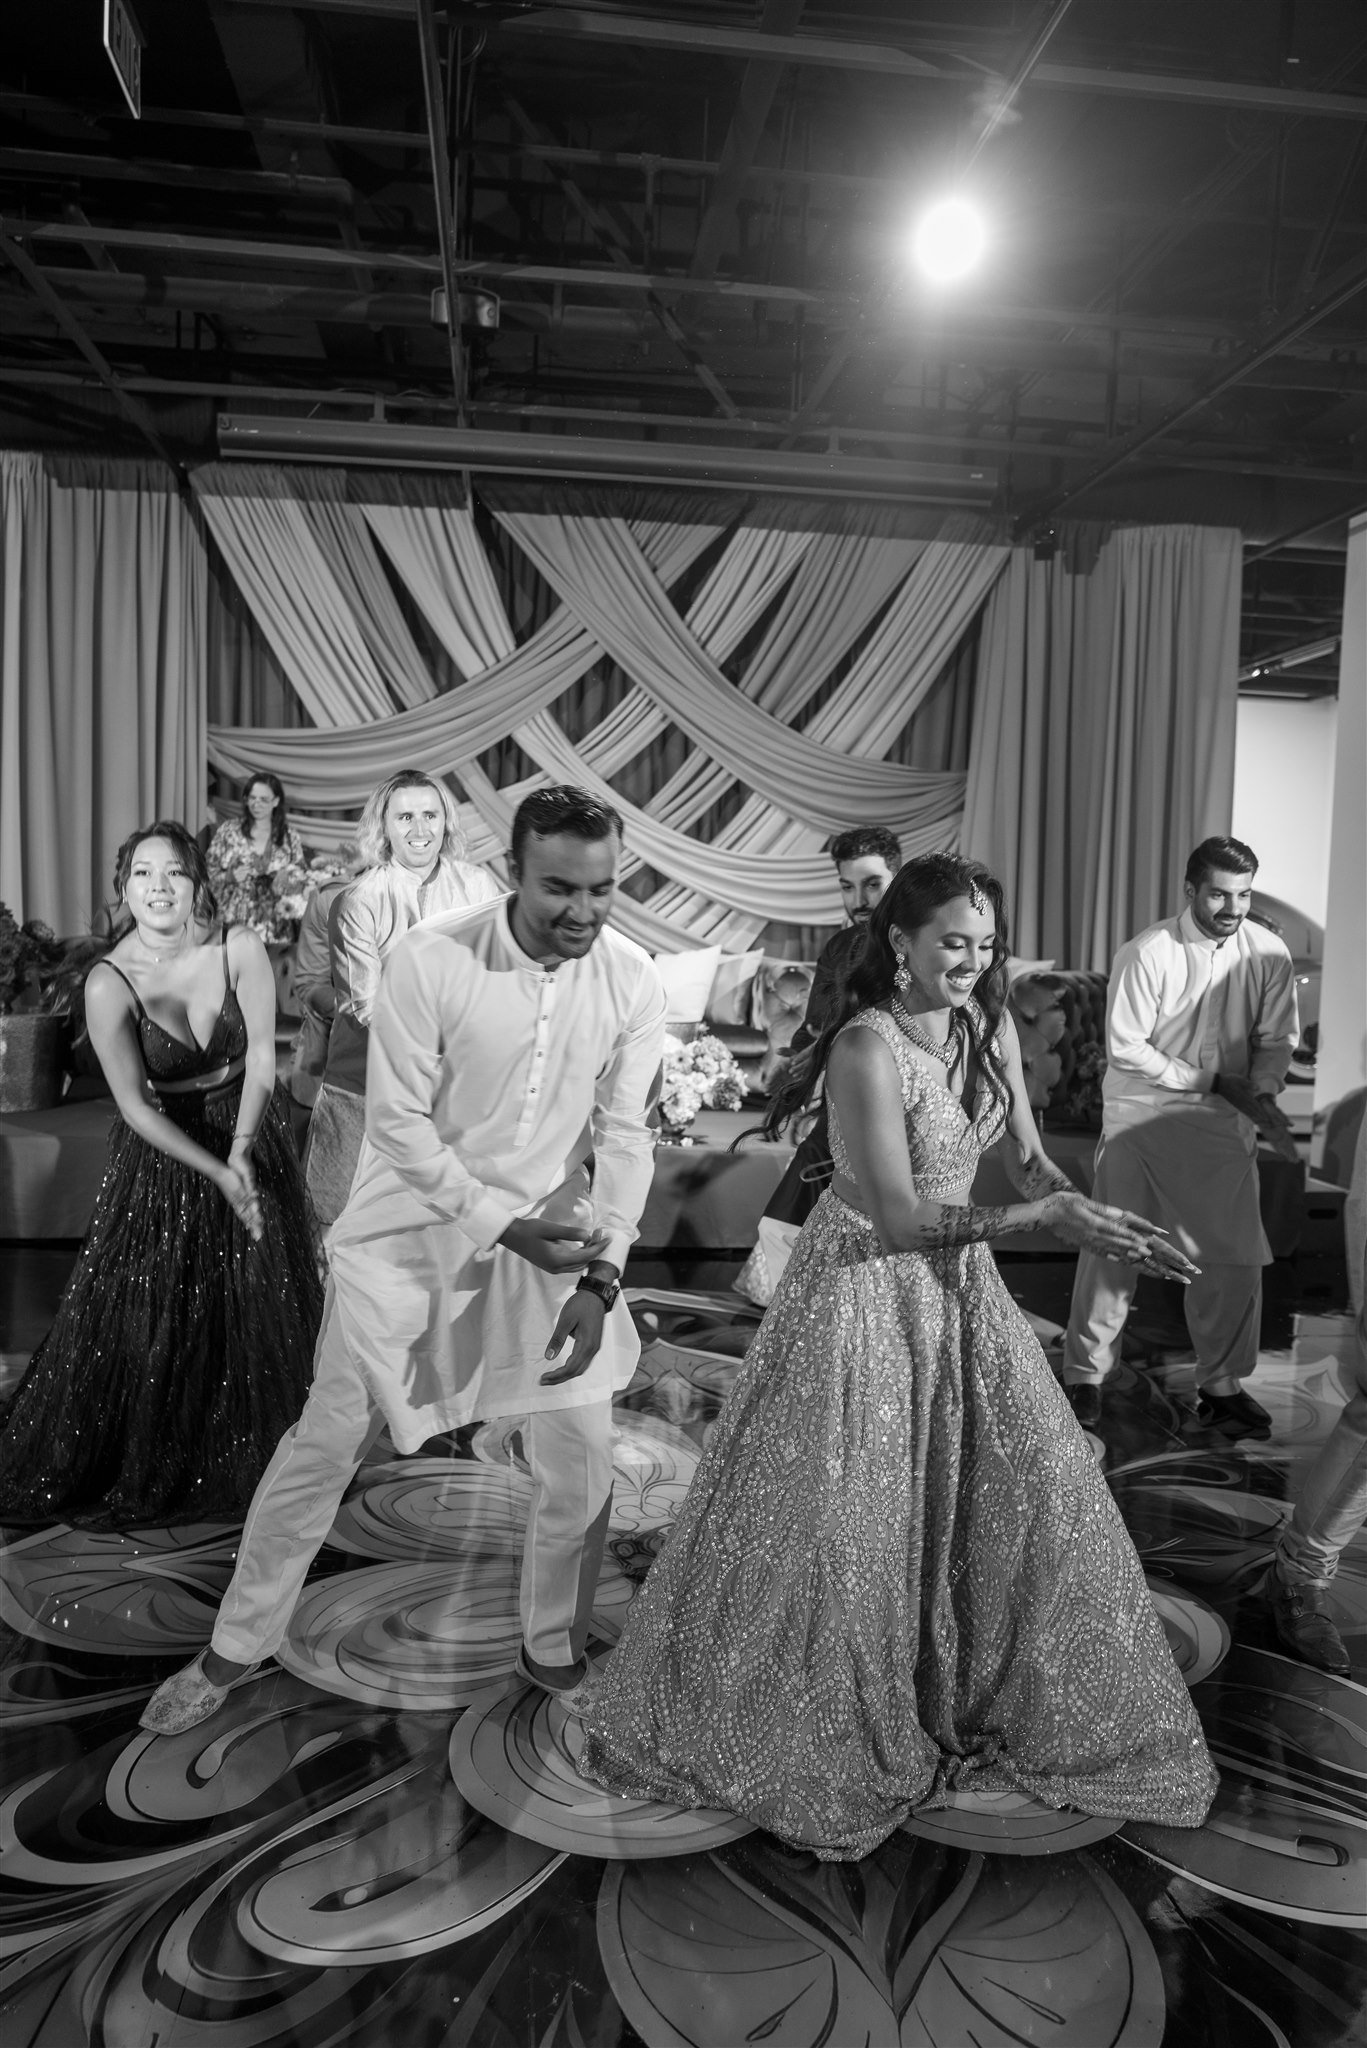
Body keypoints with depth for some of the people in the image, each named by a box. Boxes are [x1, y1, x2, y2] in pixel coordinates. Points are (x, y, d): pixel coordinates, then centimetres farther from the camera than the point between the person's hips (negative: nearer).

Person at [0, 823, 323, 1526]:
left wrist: (241, 1153, -21)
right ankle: (146, 1464, 28)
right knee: (146, 1317, 4)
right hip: (162, 1150, -2)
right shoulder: (109, 983, -19)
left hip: (249, 1134, 2)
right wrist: (215, 1173, -23)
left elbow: (261, 1055, -11)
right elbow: (135, 1105, -17)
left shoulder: (239, 949, -15)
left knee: (257, 1310, 11)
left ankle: (250, 1462, 33)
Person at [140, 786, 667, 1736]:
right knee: (325, 1444, 7)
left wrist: (599, 1278, -15)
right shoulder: (431, 959, -21)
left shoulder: (633, 979, -12)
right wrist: (505, 1221, -20)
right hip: (417, 1228, -2)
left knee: (582, 1463, 6)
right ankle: (235, 1650, 31)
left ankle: (554, 1653, 33)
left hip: (552, 1237, 3)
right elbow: (398, 1122, -16)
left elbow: (626, 1135, -7)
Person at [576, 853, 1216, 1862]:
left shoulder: (992, 1027, 0)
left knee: (1037, 1491, 9)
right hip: (868, 1285, -7)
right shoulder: (868, 1046, -24)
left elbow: (1029, 1160, 5)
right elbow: (899, 1218, -26)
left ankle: (992, 1700, 32)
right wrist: (1048, 1216, -29)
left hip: (961, 1283, 7)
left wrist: (1110, 1224, -13)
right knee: (839, 1515, 2)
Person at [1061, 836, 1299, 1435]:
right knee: (1111, 1253, 3)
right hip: (1140, 1118, -3)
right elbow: (1125, 1049, -13)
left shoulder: (1269, 954, -2)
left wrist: (1259, 1092, -15)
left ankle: (1222, 1386, 23)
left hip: (1224, 1126, 3)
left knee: (1235, 1258, 4)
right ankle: (1085, 1377, 19)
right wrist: (1215, 1081, -13)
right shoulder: (1146, 955, -13)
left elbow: (1277, 1040, 5)